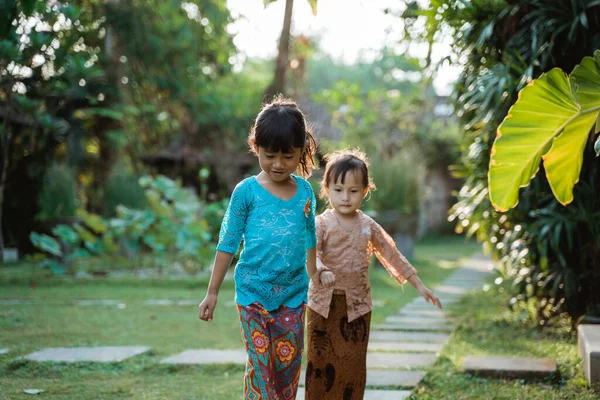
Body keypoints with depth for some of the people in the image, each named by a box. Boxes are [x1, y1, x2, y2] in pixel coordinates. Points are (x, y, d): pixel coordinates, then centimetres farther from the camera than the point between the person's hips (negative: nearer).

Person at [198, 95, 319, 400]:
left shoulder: (305, 191, 5)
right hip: (253, 292, -3)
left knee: (289, 365, 7)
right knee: (260, 366, -5)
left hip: (293, 294, 3)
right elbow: (227, 243, 0)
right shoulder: (247, 191, -5)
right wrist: (212, 293, 1)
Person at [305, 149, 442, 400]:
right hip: (324, 304, -3)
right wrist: (320, 271, -45)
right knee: (320, 362, 3)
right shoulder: (321, 224, -6)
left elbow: (392, 256, 12)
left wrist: (419, 286, 13)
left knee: (353, 365, 7)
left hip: (357, 305, 3)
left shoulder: (369, 227, 5)